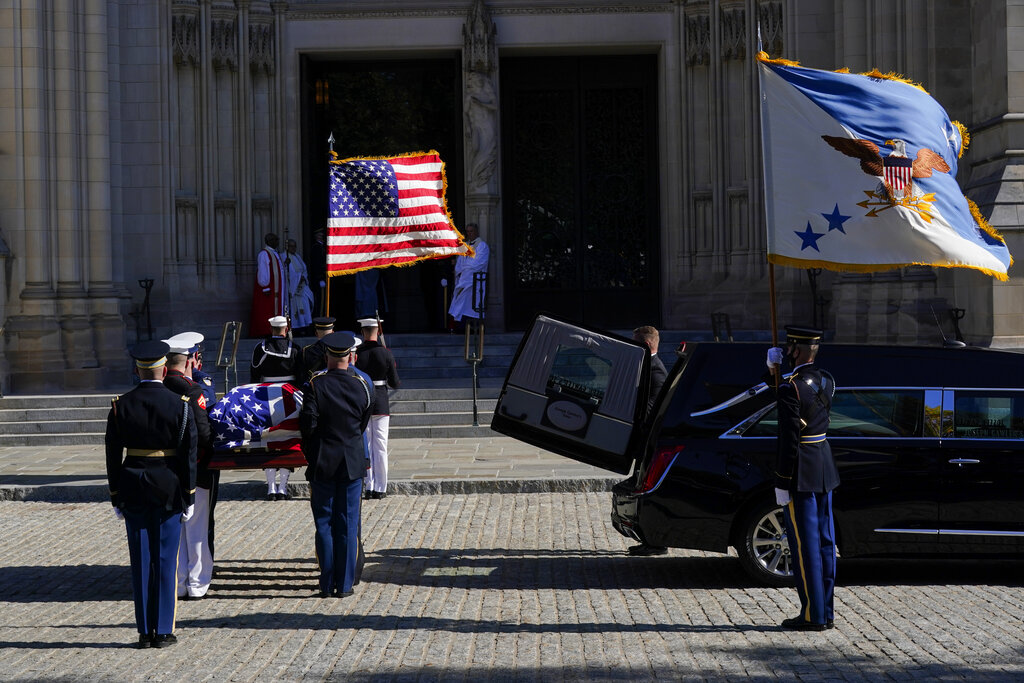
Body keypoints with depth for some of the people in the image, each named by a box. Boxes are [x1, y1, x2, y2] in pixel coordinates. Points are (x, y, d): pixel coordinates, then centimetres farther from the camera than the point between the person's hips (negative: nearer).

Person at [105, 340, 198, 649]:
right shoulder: (180, 406, -8)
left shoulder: (120, 406, -3)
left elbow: (113, 455, 0)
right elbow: (189, 455, -6)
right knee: (166, 560, 5)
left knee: (141, 562, 7)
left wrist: (116, 497, 8)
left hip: (133, 492, 2)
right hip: (169, 491, -1)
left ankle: (145, 632, 10)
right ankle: (164, 631, 7)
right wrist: (188, 497, 2)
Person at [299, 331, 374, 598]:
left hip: (323, 463, -1)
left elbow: (308, 426, -10)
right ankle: (345, 584, 8)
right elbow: (363, 424, 7)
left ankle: (327, 585, 7)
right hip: (353, 463, 1)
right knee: (348, 525, 6)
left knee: (324, 524, 6)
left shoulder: (314, 386, -8)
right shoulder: (362, 386, -2)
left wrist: (311, 456, 5)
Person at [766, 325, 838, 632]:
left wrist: (782, 485, -15)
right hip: (825, 469, 8)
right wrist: (777, 370, 16)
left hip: (801, 473, -8)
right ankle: (826, 611, 18)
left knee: (805, 543, -2)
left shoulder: (789, 388, -19)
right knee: (824, 540, 12)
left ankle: (812, 615, 2)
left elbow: (789, 441, -20)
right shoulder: (826, 380, 6)